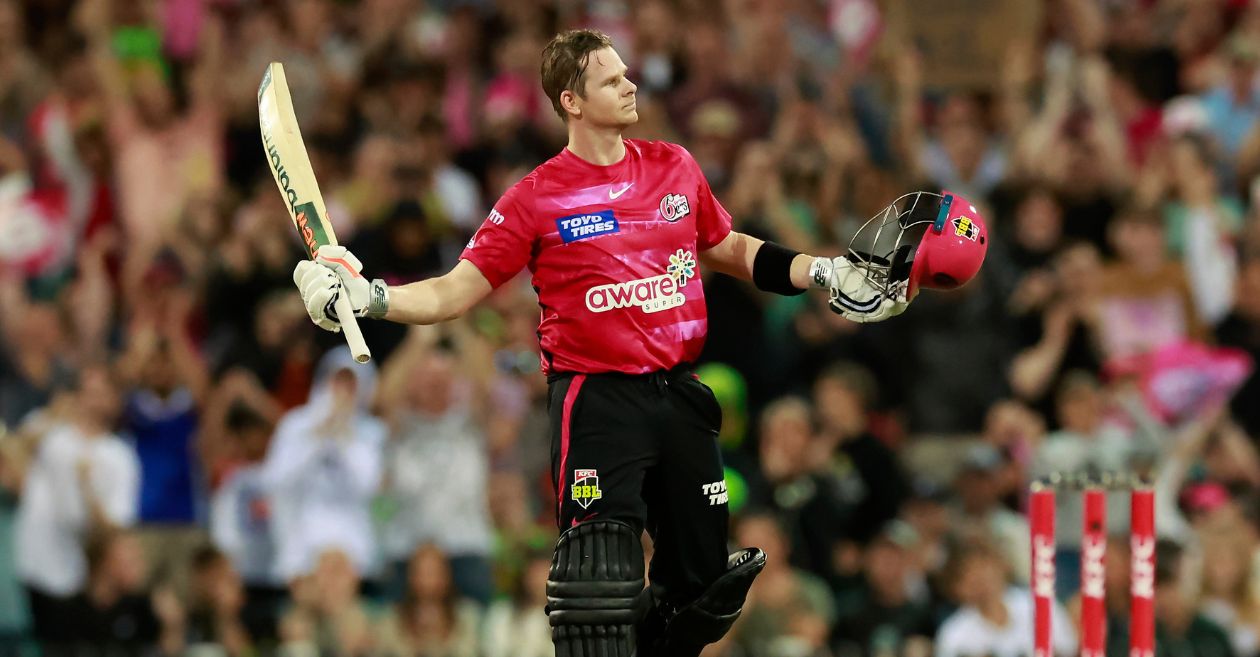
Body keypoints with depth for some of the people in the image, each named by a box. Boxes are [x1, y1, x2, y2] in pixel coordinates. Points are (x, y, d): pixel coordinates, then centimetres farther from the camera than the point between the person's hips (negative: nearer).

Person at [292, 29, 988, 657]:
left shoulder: (675, 168, 10)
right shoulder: (538, 197, -4)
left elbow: (730, 251, 24)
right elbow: (455, 291, -3)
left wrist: (830, 275, 16)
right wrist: (368, 296, -19)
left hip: (679, 396, 5)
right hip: (597, 399, -5)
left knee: (706, 577, 8)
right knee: (599, 584, -15)